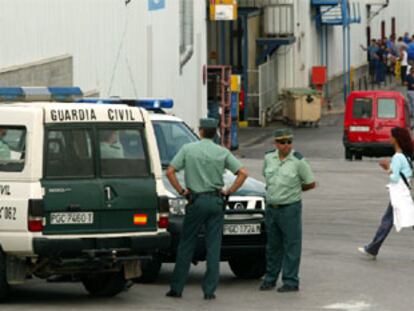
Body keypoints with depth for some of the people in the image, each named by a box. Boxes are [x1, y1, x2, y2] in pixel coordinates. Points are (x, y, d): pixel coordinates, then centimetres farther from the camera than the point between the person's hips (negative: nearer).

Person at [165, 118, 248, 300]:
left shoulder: (188, 149, -2)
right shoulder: (222, 153, 1)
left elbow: (170, 172, -7)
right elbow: (243, 173, -6)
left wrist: (181, 191, 2)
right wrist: (229, 191, 2)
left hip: (196, 201, -1)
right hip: (216, 202, 1)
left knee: (186, 246, 7)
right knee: (214, 247, 3)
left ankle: (176, 288, 8)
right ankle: (209, 290, 0)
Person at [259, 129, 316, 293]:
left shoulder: (298, 161, -9)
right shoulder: (269, 158, 4)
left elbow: (311, 184, -1)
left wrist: (294, 189, 7)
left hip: (290, 207, -5)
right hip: (271, 208, 5)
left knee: (291, 246, -1)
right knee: (273, 245, 14)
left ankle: (290, 282, 3)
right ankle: (270, 278, 24)